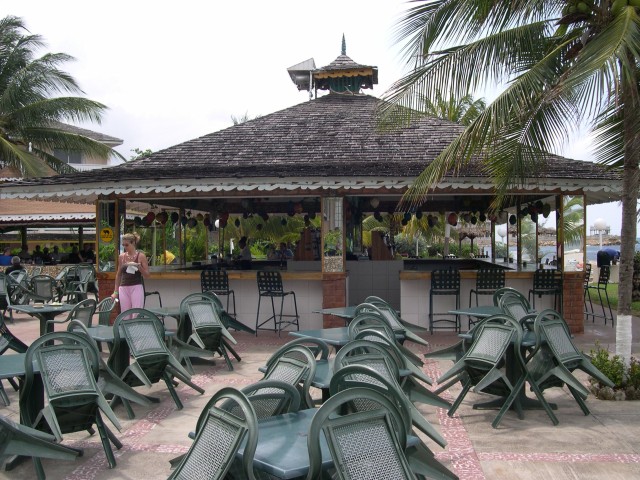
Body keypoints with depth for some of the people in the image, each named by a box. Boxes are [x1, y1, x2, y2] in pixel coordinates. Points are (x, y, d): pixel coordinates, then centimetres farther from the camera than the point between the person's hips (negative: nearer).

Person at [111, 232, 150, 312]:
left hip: (136, 288, -3)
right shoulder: (121, 256, 8)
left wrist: (138, 266, -18)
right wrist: (116, 291, 15)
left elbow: (147, 275, -1)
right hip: (123, 288, 3)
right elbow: (118, 275, 16)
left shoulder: (141, 256, -2)